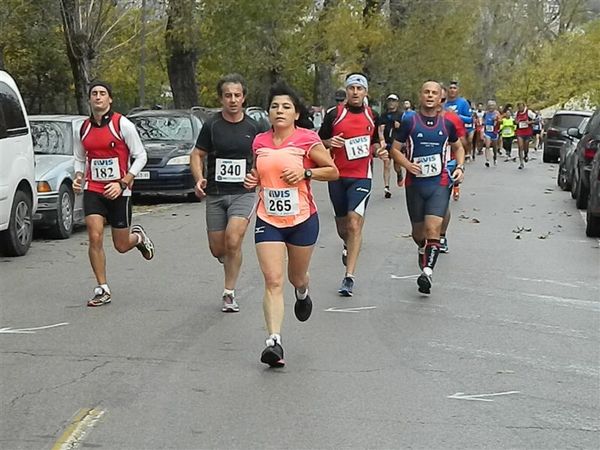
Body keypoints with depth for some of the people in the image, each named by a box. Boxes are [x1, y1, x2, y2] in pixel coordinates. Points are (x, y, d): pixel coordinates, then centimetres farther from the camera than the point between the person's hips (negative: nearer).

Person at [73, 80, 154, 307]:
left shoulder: (122, 125, -8)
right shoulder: (83, 129, 4)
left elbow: (140, 156, -5)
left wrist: (122, 183, -15)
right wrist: (78, 177, -3)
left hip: (118, 192, -3)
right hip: (92, 190, 3)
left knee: (121, 246, 5)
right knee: (95, 238, -13)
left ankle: (138, 236, 42)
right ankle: (102, 290, -2)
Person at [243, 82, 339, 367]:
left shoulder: (307, 139, -8)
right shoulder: (259, 142, 4)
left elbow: (333, 172, -2)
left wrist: (306, 173, -17)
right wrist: (252, 179, 1)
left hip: (302, 219, -1)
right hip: (268, 220, 2)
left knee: (296, 277, 17)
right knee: (273, 281, -11)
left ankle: (303, 294, 55)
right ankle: (274, 341, -16)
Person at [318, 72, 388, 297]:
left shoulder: (372, 116, 8)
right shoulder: (334, 114, 1)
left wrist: (379, 151, 1)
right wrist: (330, 142, -15)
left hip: (361, 177, -1)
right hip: (337, 176, 1)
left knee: (355, 223, -15)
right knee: (342, 222, 13)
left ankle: (349, 277, -16)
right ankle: (347, 246, 50)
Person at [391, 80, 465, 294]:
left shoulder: (447, 124, 6)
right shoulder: (409, 122, 0)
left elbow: (458, 147, 22)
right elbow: (395, 149, 4)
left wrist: (460, 167, 5)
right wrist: (407, 164, -15)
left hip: (439, 183, -1)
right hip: (415, 183, 1)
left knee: (433, 227, -19)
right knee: (418, 230, 14)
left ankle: (428, 271, -24)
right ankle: (422, 249, 48)